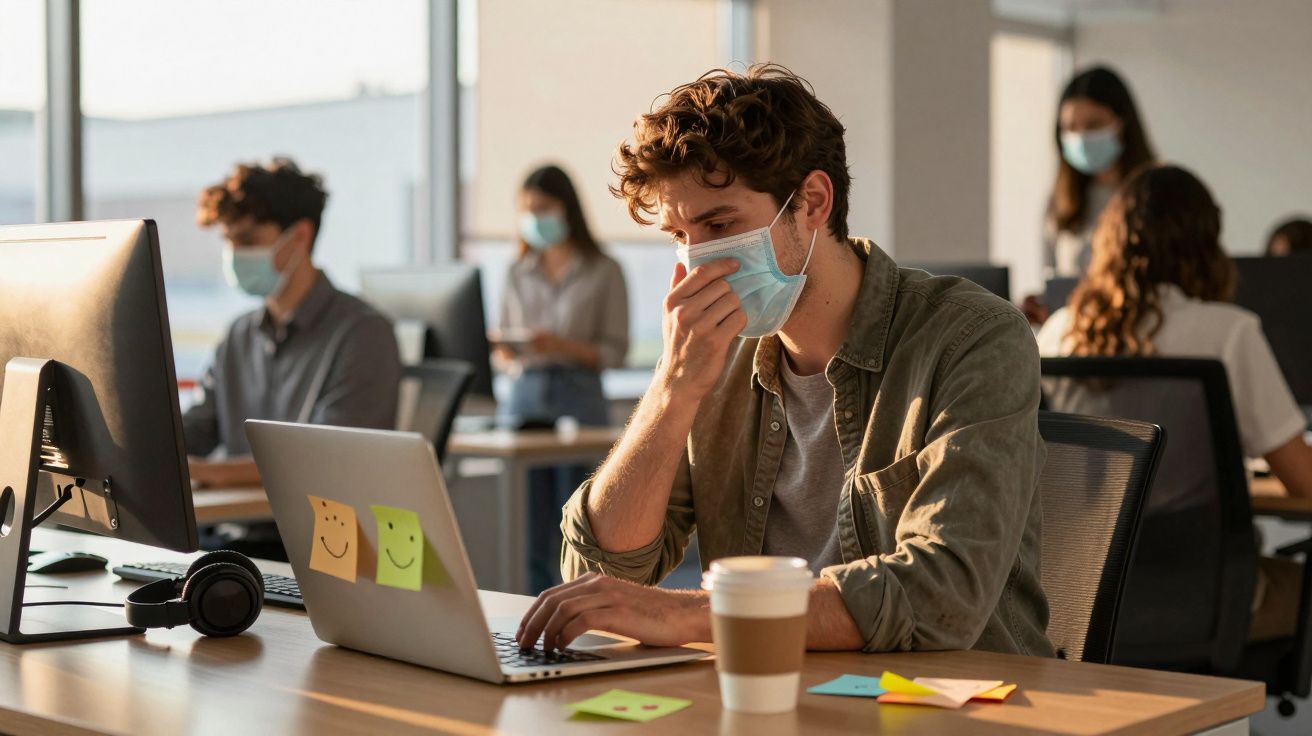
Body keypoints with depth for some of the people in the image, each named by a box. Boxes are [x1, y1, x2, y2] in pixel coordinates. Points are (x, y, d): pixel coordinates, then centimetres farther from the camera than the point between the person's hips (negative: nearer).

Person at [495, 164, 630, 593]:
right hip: (526, 395, 4)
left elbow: (615, 352, -2)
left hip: (579, 399, -4)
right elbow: (505, 352, 17)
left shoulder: (603, 272, 2)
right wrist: (505, 351, -5)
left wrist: (563, 346, -16)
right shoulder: (519, 275, 15)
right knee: (531, 530, 2)